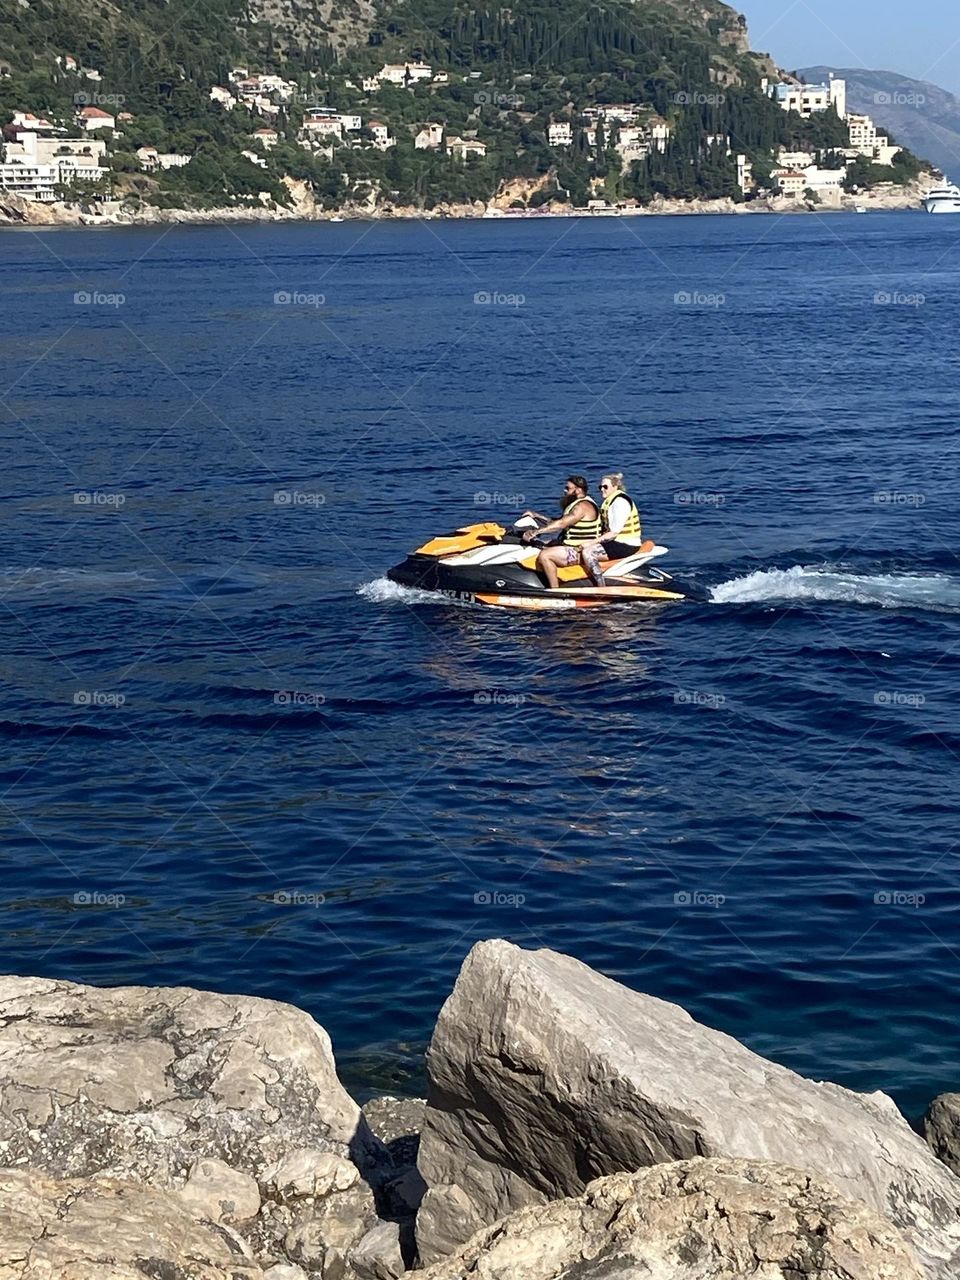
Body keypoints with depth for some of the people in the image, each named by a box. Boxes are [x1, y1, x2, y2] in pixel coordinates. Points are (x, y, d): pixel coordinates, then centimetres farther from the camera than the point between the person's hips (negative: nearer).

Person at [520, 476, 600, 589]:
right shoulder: (575, 504, 19)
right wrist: (537, 516, 14)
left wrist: (535, 532, -30)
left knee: (544, 555, -24)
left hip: (581, 551, -12)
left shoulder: (583, 506, -16)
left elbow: (561, 524, -26)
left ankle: (555, 592, -24)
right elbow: (558, 523, 22)